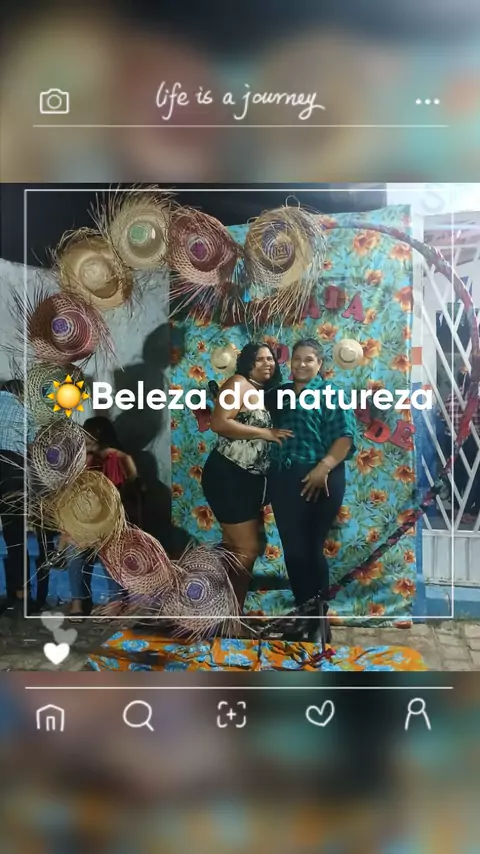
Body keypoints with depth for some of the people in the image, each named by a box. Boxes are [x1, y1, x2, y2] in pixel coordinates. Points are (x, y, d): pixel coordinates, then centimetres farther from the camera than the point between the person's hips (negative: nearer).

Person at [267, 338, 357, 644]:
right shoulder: (280, 394, 16)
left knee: (311, 548, -1)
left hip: (318, 481, -6)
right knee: (292, 550, 9)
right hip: (282, 480, 6)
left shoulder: (330, 394, -2)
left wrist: (324, 467, -23)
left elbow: (346, 435, -11)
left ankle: (319, 618, 13)